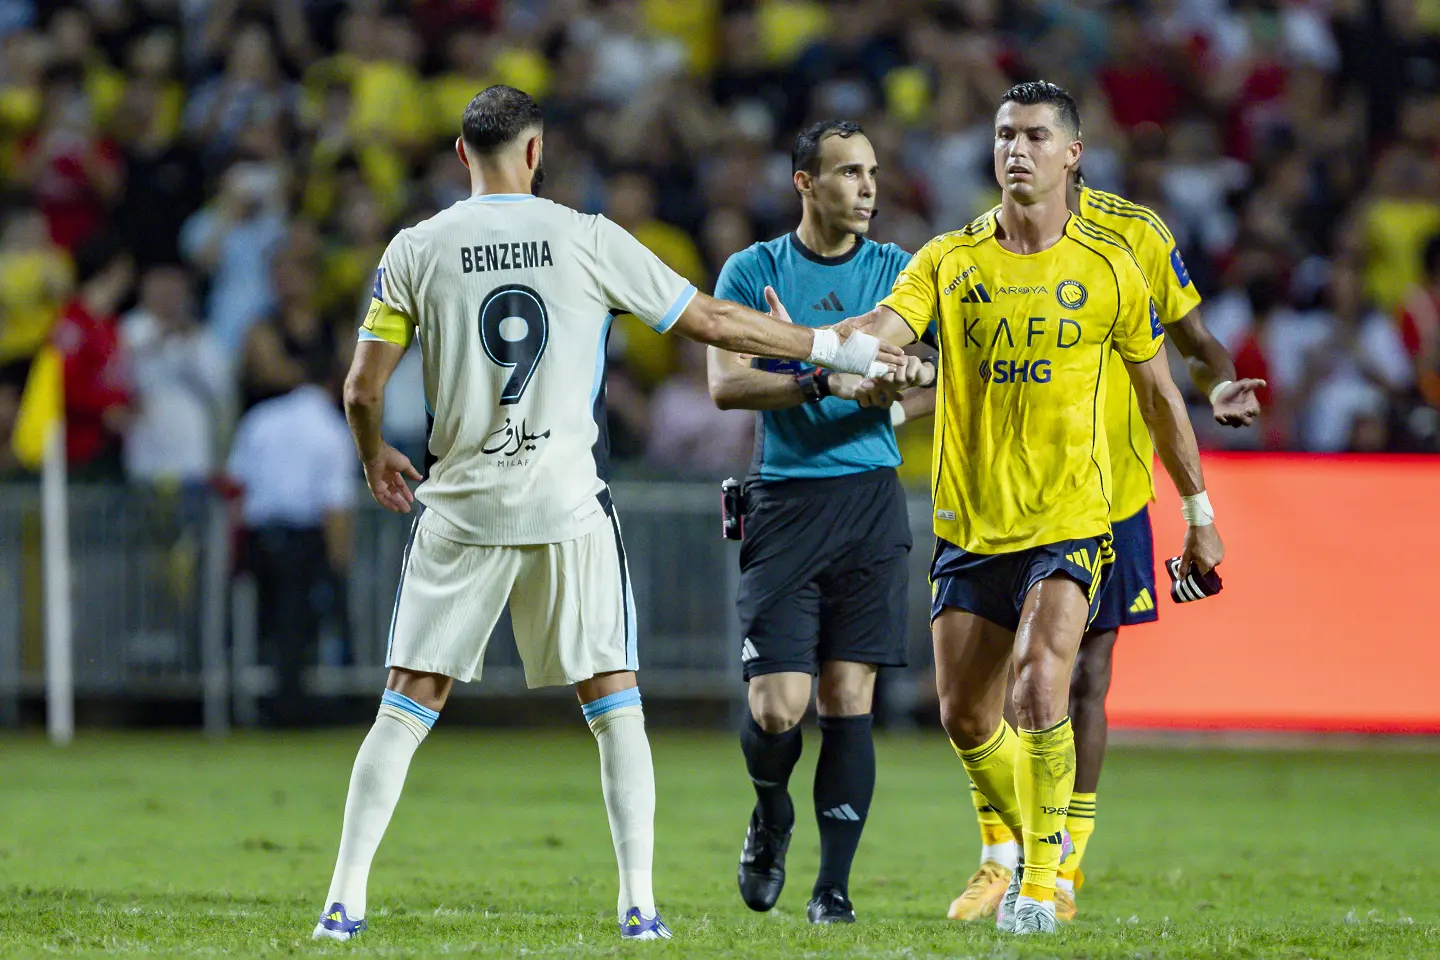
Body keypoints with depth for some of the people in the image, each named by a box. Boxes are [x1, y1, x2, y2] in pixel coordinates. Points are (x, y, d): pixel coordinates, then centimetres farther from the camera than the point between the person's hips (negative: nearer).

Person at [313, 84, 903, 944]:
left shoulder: (416, 250, 1)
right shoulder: (587, 240, -1)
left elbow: (363, 388, 2)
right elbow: (712, 322, 3)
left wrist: (376, 458, 24)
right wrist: (831, 347, 15)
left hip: (463, 507, 1)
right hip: (569, 503, -1)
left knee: (409, 704, 6)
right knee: (615, 702, 7)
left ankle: (346, 901, 1)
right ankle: (639, 903, 0)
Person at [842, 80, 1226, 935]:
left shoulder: (1109, 268, 0)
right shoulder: (951, 262, 2)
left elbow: (1159, 392, 10)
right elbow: (883, 328, -15)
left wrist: (1200, 514, 13)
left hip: (1070, 521, -3)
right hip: (970, 525, 3)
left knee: (1040, 685, -23)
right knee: (966, 718, 6)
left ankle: (1044, 874, -10)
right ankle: (1028, 846, 32)